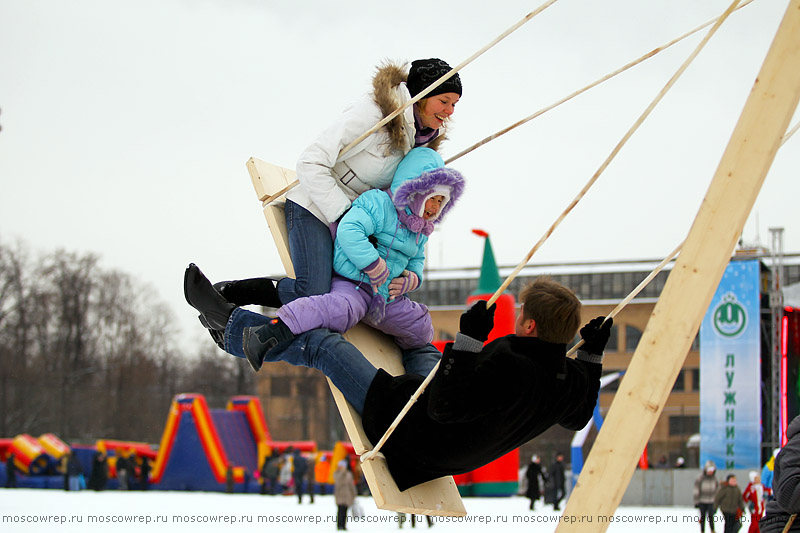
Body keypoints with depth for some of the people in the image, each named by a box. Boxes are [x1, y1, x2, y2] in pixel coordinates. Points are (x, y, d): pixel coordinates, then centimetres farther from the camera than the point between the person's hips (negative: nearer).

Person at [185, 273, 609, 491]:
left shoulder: (506, 368, -40)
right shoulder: (573, 380, -16)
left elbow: (443, 406, -37)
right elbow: (576, 417, 7)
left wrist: (467, 340, -40)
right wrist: (592, 355, 8)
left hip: (411, 438, -8)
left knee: (319, 345, 2)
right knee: (419, 349, 36)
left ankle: (229, 324, 21)